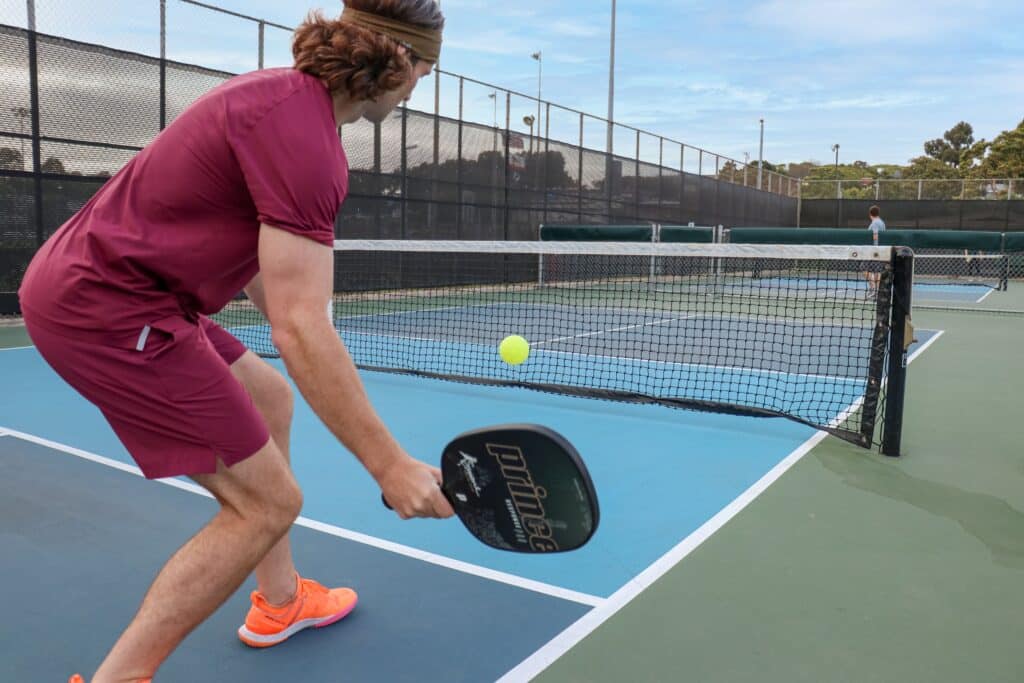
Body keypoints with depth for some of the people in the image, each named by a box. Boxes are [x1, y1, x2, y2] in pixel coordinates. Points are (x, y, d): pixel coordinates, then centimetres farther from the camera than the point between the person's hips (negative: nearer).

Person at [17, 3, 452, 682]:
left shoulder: (286, 92, 9)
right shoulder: (302, 134, -22)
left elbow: (255, 253, 19)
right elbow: (302, 330, -26)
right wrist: (391, 466, -21)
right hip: (105, 309, -11)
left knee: (270, 398, 23)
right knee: (267, 502, -6)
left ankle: (280, 601, 36)